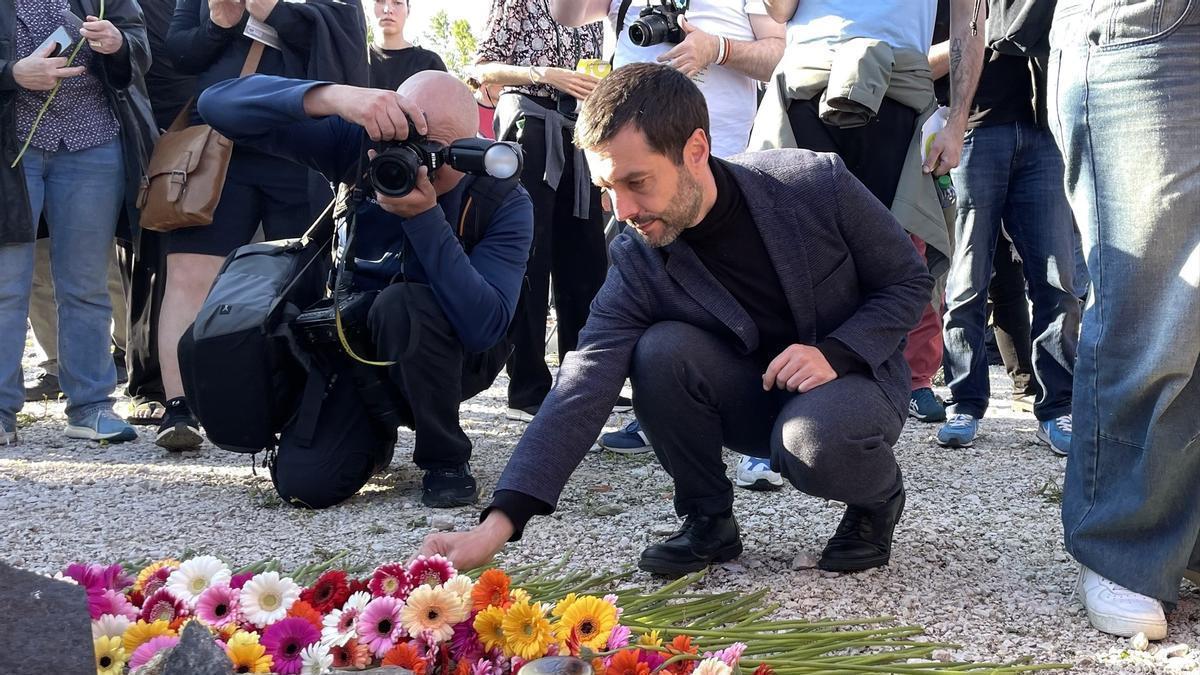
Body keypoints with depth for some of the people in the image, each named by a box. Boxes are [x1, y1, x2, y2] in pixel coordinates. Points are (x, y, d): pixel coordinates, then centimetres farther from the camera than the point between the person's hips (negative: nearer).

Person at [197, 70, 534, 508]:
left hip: (451, 354, -2)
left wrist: (424, 217, -42)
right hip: (355, 339, 2)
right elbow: (220, 104, -25)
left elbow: (484, 325, -36)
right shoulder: (359, 143, -17)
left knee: (400, 303, -36)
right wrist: (332, 96, -42)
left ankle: (446, 460, -13)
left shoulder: (503, 200, -22)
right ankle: (377, 431, 18)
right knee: (305, 483, -19)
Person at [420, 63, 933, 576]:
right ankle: (708, 520, -6)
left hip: (852, 377, -2)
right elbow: (584, 387, -26)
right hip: (756, 395, 3)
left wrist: (834, 351, -27)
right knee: (661, 350, -27)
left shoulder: (819, 183, -21)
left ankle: (878, 499, 0)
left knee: (814, 441, -37)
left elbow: (909, 282, -8)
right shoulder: (639, 261, -17)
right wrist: (499, 522, -37)